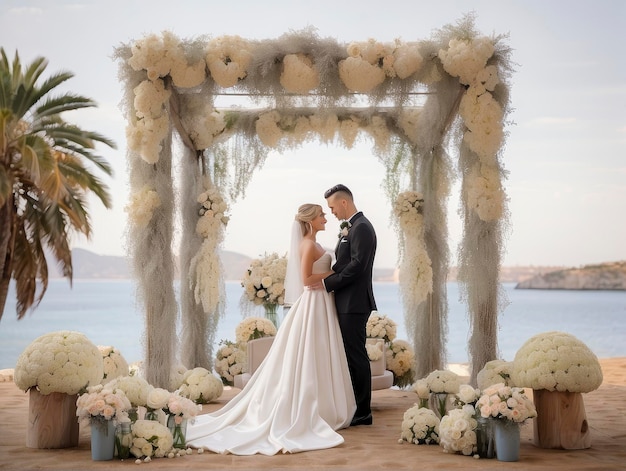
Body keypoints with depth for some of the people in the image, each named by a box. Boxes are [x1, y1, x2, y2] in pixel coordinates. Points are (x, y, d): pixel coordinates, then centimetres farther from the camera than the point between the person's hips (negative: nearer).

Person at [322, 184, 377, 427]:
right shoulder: (350, 228, 18)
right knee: (352, 356, 12)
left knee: (356, 356, -5)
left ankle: (362, 412, 1)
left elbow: (357, 265, -21)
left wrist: (328, 283, -16)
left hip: (354, 303, -10)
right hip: (347, 302, 10)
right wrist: (328, 279, 3)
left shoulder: (361, 227, -14)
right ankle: (357, 408, 18)